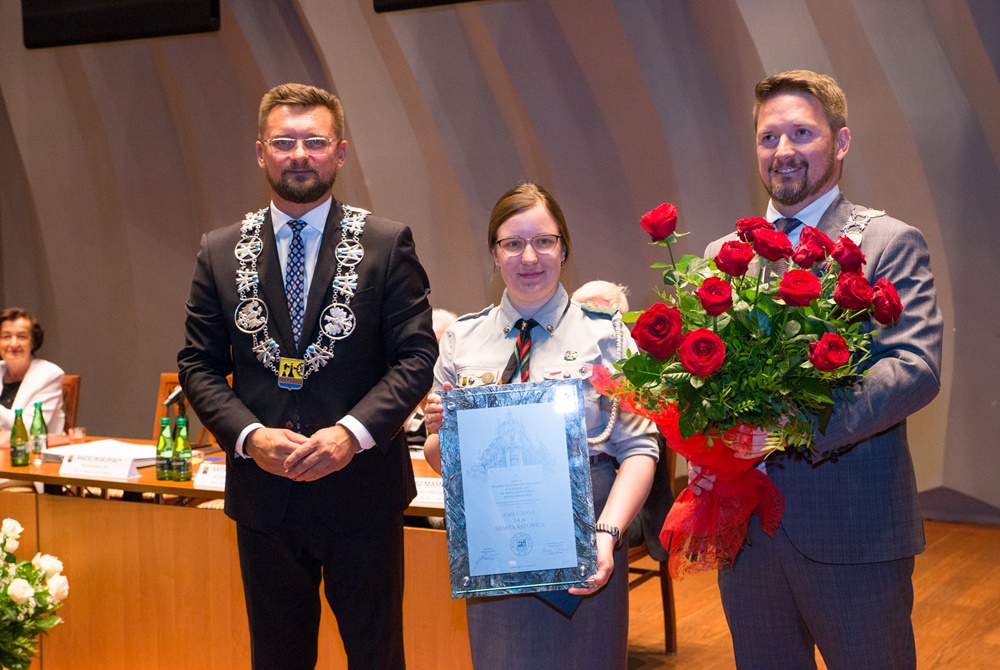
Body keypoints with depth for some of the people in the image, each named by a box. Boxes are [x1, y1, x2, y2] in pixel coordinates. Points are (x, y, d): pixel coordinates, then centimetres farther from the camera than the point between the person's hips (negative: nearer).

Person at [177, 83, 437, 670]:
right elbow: (199, 364, 5)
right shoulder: (221, 253, 5)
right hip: (264, 493, 2)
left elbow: (417, 355, -6)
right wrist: (248, 435, -12)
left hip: (362, 488, -2)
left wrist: (352, 432, -19)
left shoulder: (387, 245, -1)